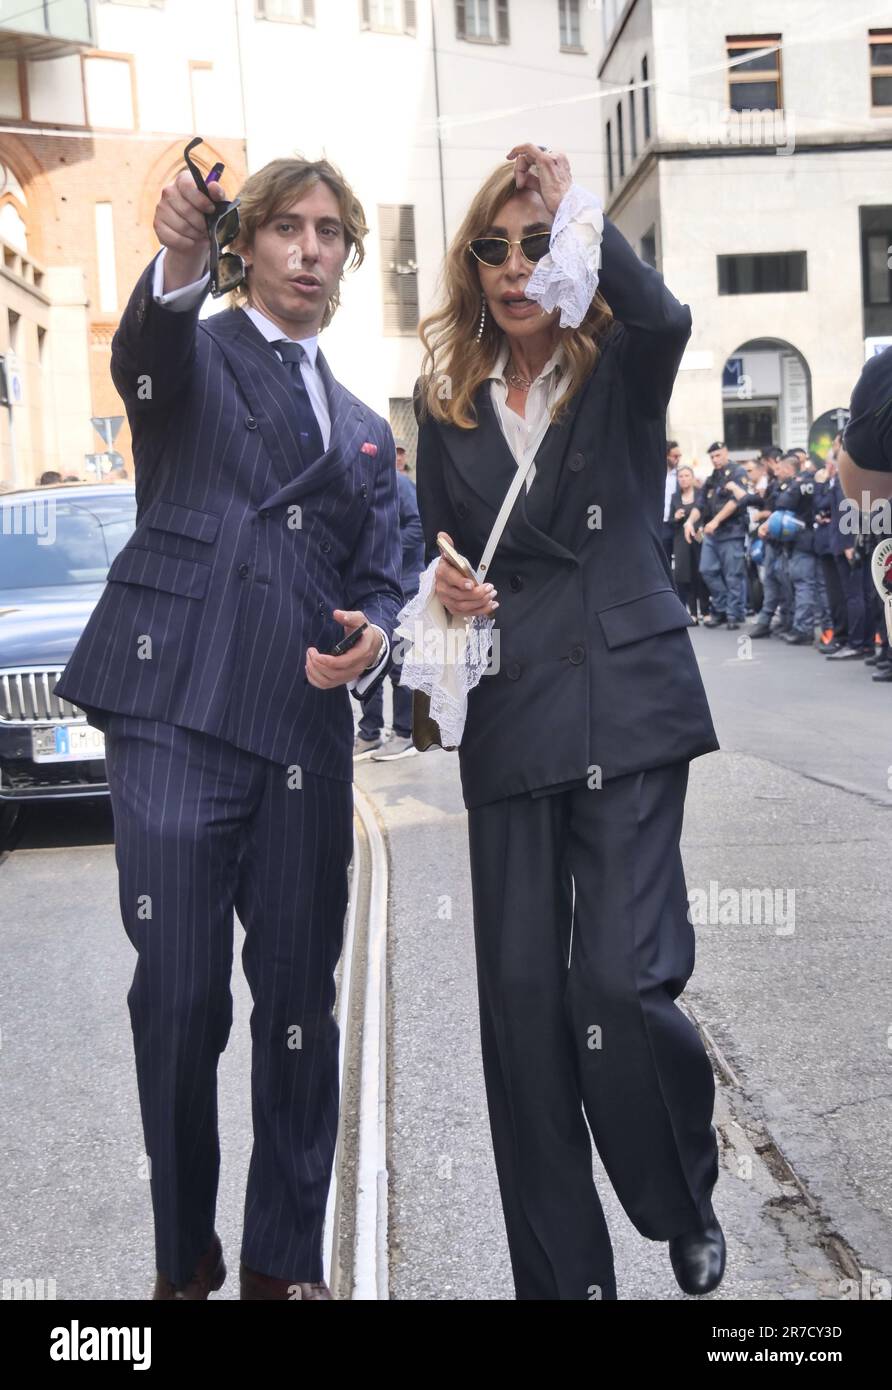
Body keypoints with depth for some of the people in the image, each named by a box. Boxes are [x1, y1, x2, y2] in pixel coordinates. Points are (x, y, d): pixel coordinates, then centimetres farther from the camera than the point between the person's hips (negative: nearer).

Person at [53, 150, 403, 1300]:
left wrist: (372, 636, -6)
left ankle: (284, 1260, 21)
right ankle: (183, 1259, 16)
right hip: (175, 711, -4)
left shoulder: (364, 431, 24)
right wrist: (177, 260, -37)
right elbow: (144, 354, -15)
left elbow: (377, 581, 18)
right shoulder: (194, 357, 10)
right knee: (179, 998, -2)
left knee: (300, 999, 7)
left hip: (306, 729, 4)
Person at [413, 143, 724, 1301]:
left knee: (624, 979, -12)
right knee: (520, 992, 3)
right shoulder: (448, 397, 12)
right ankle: (562, 1268, 17)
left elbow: (665, 316, -21)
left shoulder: (620, 370, 3)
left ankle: (687, 1206, 19)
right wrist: (442, 577, -1)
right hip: (509, 717, 4)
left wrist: (577, 205, -21)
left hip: (628, 703, -3)